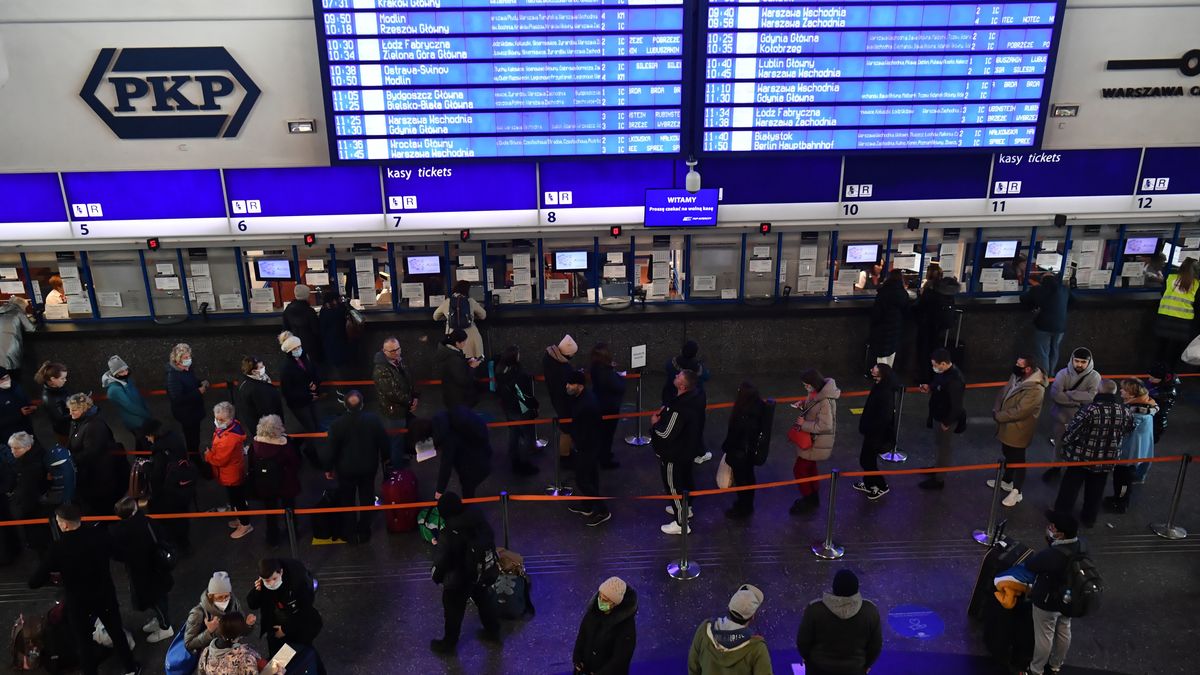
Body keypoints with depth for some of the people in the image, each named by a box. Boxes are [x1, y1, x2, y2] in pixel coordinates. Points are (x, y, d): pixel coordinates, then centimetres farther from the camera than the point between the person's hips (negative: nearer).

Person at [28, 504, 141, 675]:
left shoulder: (57, 548, -26)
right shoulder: (99, 534, -17)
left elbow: (34, 582, -20)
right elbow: (111, 552, 4)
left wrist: (54, 573, -2)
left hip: (78, 602, -3)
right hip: (105, 595, 3)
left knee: (83, 641, 20)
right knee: (117, 632, 22)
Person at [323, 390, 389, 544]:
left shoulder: (337, 424, -23)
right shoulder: (373, 419, -19)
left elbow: (331, 449, -15)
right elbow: (384, 440, -8)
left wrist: (328, 468, 1)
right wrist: (386, 457, 11)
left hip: (346, 469, -1)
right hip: (369, 467, 1)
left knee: (347, 501, 20)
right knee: (366, 500, 20)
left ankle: (350, 534, 32)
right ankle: (364, 533, 33)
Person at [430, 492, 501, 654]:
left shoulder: (448, 535, -34)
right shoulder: (477, 517, -18)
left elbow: (440, 562, -22)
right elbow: (491, 539, -2)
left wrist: (437, 577, 0)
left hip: (459, 582, -5)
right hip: (484, 573, 6)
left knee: (453, 612, 20)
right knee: (484, 600, 31)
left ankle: (449, 643, 43)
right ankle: (493, 631, 50)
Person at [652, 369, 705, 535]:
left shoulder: (679, 410, -39)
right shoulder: (695, 396, -11)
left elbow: (665, 434, -31)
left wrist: (655, 422, -12)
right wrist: (665, 411, -2)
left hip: (674, 454, -9)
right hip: (690, 448, 9)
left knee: (674, 486, 9)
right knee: (686, 478, 28)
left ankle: (681, 523, 24)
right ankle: (685, 507, 51)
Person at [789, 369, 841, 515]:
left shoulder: (825, 401, -31)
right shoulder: (817, 392, -3)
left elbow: (824, 426, -31)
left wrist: (804, 424, -24)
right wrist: (802, 404, -4)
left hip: (816, 442, -10)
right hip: (812, 439, 10)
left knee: (799, 470, 1)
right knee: (809, 467, 24)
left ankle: (809, 501, 17)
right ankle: (812, 499, 41)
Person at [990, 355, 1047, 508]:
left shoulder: (1035, 389, -31)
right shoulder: (1017, 377, -4)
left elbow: (1019, 412, -32)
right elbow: (1003, 393, 6)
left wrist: (998, 416, -21)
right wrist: (996, 410, -10)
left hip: (1019, 430, -8)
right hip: (1007, 427, 8)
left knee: (1018, 460, 9)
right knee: (1008, 455, 26)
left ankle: (1016, 492, 25)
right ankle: (1006, 481, 46)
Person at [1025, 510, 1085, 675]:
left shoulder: (1052, 555, -41)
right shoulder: (1081, 545, -19)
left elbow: (1029, 565, -23)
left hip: (1047, 602, -7)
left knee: (1044, 636, 16)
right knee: (1064, 632, 27)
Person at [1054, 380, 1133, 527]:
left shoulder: (1090, 409, -24)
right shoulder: (1126, 412, -7)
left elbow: (1072, 432, -20)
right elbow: (1126, 434, 7)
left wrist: (1065, 443, 0)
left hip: (1082, 456, -4)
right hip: (1107, 460, 4)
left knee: (1070, 488, 12)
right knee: (1095, 491, 20)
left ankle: (1061, 515, 22)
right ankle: (1089, 518, 32)